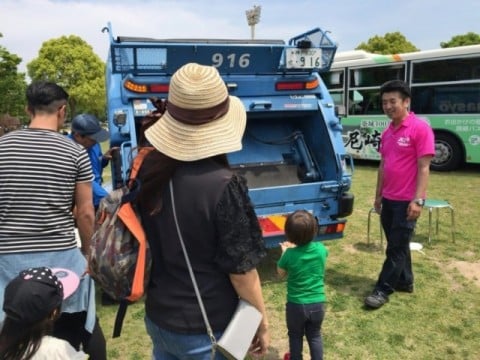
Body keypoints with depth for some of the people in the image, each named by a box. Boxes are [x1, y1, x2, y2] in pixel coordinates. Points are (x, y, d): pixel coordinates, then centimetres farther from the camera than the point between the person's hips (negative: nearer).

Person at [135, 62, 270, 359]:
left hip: (157, 316, 6)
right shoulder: (223, 186, -27)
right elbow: (241, 269, -18)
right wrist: (262, 321, -5)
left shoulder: (150, 169, -9)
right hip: (206, 330, -5)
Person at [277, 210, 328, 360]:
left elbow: (281, 273, -2)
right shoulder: (321, 249, -15)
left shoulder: (290, 254, -22)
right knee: (315, 335, 23)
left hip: (296, 304, -2)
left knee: (295, 335, 23)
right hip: (318, 303, 2)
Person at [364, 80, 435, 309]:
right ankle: (404, 281, 32)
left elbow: (424, 167, -16)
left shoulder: (420, 128, -13)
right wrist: (378, 195, 16)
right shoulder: (387, 132, 9)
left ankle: (383, 289, 11)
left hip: (407, 201, -7)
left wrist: (418, 199, -20)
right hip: (388, 199, 7)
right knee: (397, 244, 17)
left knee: (396, 247, 2)